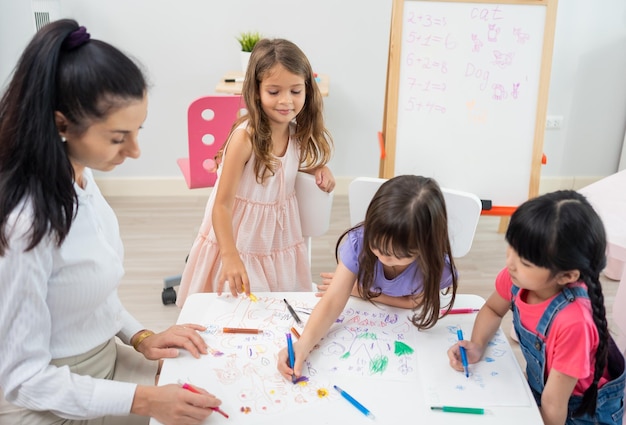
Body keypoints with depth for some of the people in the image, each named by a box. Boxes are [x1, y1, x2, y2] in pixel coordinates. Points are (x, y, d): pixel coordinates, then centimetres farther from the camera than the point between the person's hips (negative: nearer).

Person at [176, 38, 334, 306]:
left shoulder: (299, 131, -6)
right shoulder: (245, 137, -24)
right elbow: (222, 204, -25)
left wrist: (319, 167, -4)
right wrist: (230, 256, -38)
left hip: (278, 234, 6)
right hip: (240, 235, -5)